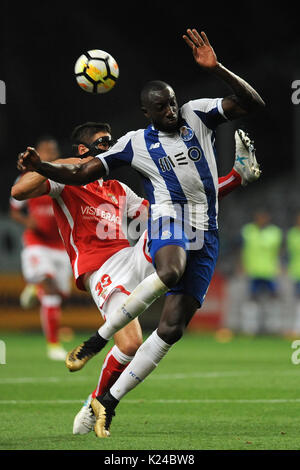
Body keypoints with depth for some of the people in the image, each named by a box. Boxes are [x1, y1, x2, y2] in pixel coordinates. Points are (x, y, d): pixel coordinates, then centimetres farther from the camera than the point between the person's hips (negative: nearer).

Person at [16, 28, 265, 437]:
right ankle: (100, 338, -25)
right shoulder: (135, 143, 5)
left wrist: (215, 68, -13)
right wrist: (40, 167, -12)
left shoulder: (197, 115, 8)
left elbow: (253, 104, 0)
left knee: (172, 328, -3)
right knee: (170, 272, -41)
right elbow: (80, 174, 6)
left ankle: (108, 401, 4)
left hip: (206, 234, 3)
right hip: (169, 217, -3)